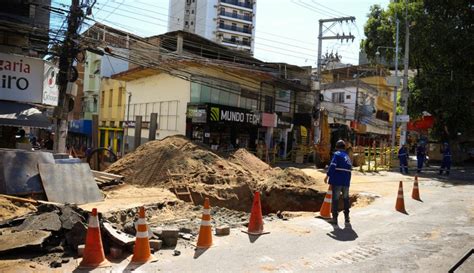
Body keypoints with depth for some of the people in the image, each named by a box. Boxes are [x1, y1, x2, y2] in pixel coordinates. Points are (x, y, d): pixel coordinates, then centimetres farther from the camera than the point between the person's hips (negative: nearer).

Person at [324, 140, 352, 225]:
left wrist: (327, 175, -15)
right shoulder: (348, 156, 17)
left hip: (337, 181, -6)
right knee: (346, 199, 20)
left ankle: (335, 218, 1)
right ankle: (347, 217, 25)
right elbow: (349, 169, 17)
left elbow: (332, 166, -16)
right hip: (346, 181, 6)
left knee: (335, 199, 1)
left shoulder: (337, 154, -4)